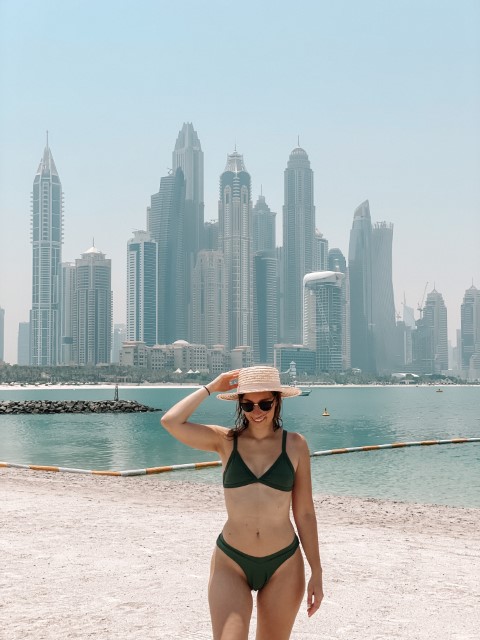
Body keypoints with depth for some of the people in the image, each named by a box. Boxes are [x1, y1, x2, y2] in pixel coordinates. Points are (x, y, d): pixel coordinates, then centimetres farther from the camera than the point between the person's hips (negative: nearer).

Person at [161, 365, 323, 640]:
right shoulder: (225, 441, -1)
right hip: (231, 564, -1)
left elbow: (305, 513, 2)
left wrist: (317, 573, 2)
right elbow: (171, 422, -16)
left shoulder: (295, 445, -1)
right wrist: (210, 388, -6)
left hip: (283, 566, 1)